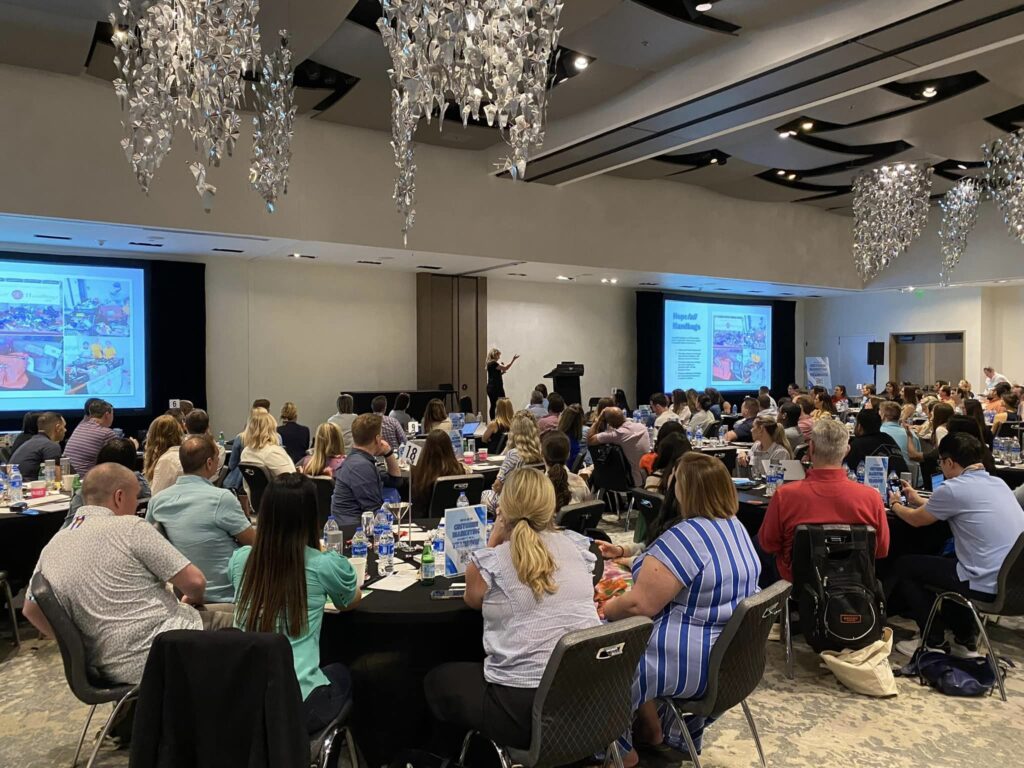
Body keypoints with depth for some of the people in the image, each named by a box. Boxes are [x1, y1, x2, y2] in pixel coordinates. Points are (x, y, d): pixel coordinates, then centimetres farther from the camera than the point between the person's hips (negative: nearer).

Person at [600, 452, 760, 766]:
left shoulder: (685, 536, -26)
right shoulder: (735, 527, 5)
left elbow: (640, 605, -26)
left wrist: (604, 609, -6)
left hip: (691, 662, -9)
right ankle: (655, 729, 33)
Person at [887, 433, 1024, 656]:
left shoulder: (953, 488, -15)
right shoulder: (997, 483, 9)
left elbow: (915, 519, 2)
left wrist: (895, 504, 22)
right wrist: (918, 500, 38)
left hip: (988, 585, -8)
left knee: (903, 566, 10)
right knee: (944, 562, 32)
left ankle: (934, 642, 17)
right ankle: (965, 640, 30)